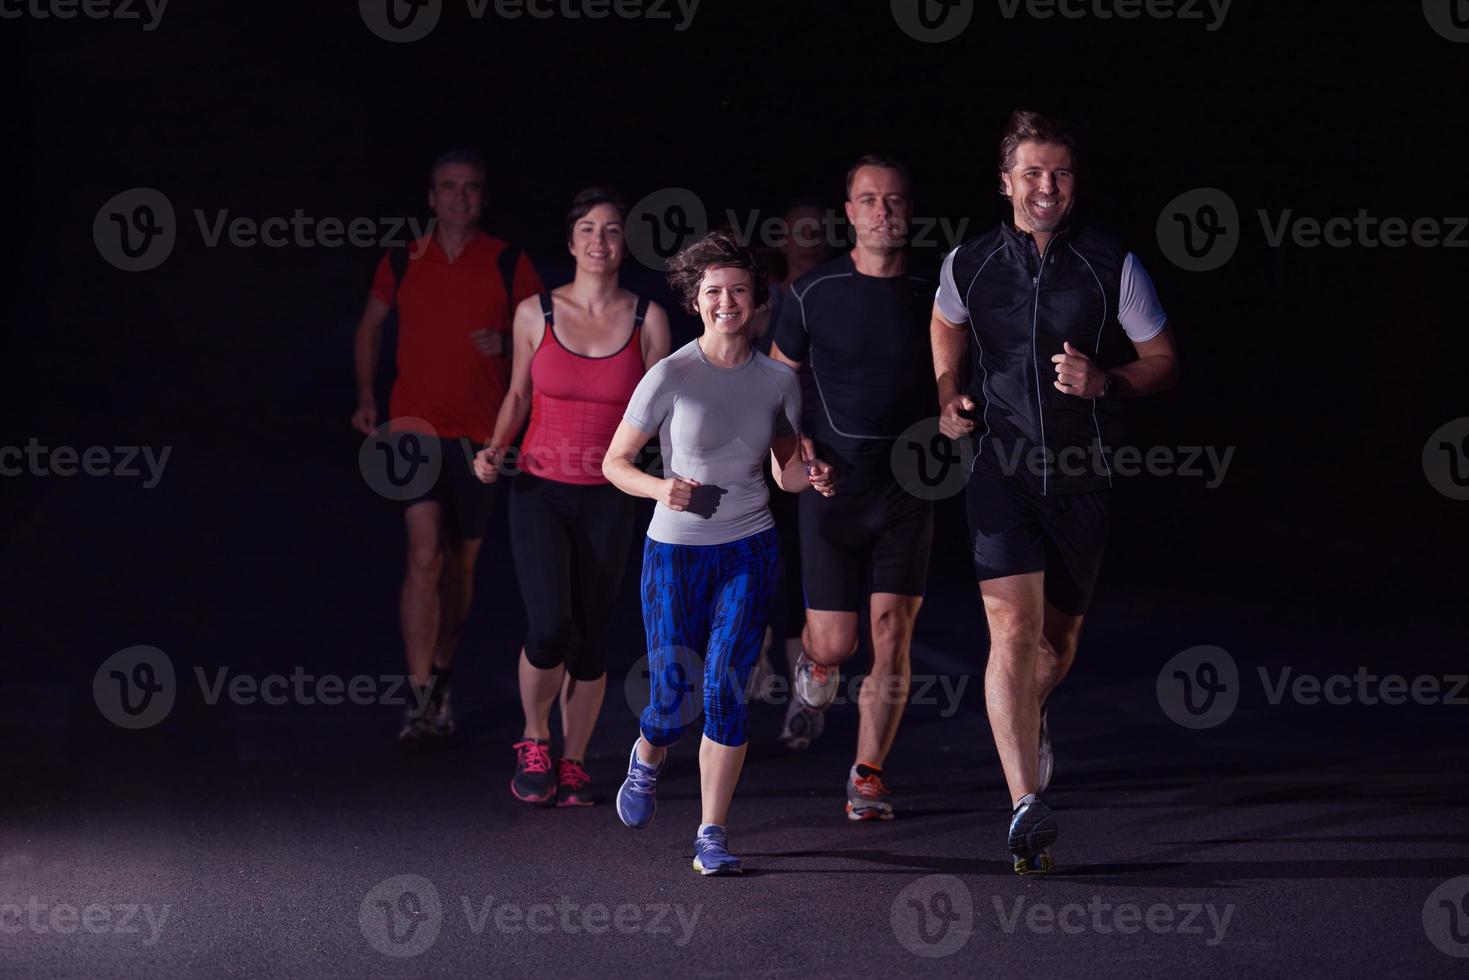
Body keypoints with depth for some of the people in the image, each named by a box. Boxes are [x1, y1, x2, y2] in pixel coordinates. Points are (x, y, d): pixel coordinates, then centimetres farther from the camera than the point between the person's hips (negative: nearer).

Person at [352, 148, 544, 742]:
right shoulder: (402, 263, 4)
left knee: (462, 560, 11)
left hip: (480, 432, 1)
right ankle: (421, 699, -16)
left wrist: (509, 343, -13)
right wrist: (366, 397, 11)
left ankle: (441, 679, 30)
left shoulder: (508, 265, 2)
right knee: (425, 554, -15)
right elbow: (370, 324, 20)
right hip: (416, 425, -1)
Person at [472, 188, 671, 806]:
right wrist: (495, 448, -4)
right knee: (549, 629, -14)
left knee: (590, 639, 3)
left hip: (608, 499, 1)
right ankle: (533, 743, 12)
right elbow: (518, 396, 11)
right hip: (539, 492, -1)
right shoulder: (536, 314, 0)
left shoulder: (647, 320, 1)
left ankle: (573, 761, 21)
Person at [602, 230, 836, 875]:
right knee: (672, 698, -1)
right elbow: (614, 462, -4)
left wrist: (812, 477, -10)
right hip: (675, 552, -2)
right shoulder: (670, 377, -10)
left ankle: (712, 835, -1)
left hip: (749, 552, 2)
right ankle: (647, 760, 36)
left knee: (725, 688, -10)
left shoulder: (777, 379, 1)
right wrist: (660, 488, -23)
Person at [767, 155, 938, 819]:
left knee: (892, 632, -8)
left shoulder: (932, 297, 3)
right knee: (836, 641, -1)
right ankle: (816, 667, 37)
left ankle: (868, 775, 4)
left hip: (907, 487, 1)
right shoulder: (813, 295, -1)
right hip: (832, 485, -1)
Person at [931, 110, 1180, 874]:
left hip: (1081, 474, 1)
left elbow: (1163, 362, 4)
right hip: (1000, 469, -1)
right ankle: (1026, 804, -21)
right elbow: (945, 331, 23)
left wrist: (1107, 382, -15)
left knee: (1059, 637, 14)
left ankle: (1027, 721, 50)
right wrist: (948, 400, 8)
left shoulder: (1111, 267, -3)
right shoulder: (967, 266, 1)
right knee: (1012, 629, -16)